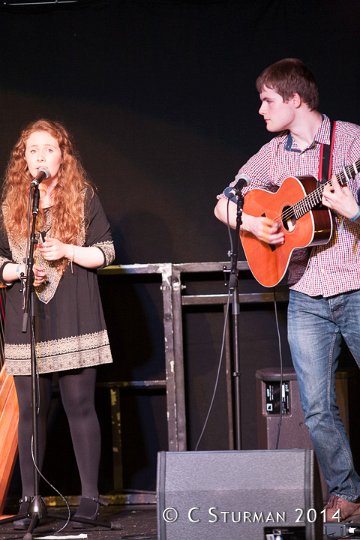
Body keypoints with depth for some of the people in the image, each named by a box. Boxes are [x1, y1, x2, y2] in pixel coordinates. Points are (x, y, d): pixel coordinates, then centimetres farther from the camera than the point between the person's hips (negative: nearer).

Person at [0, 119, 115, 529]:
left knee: (80, 405, -3)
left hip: (73, 318, -2)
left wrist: (66, 251, -11)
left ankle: (90, 496, 3)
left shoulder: (83, 197, 5)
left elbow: (105, 252, 4)